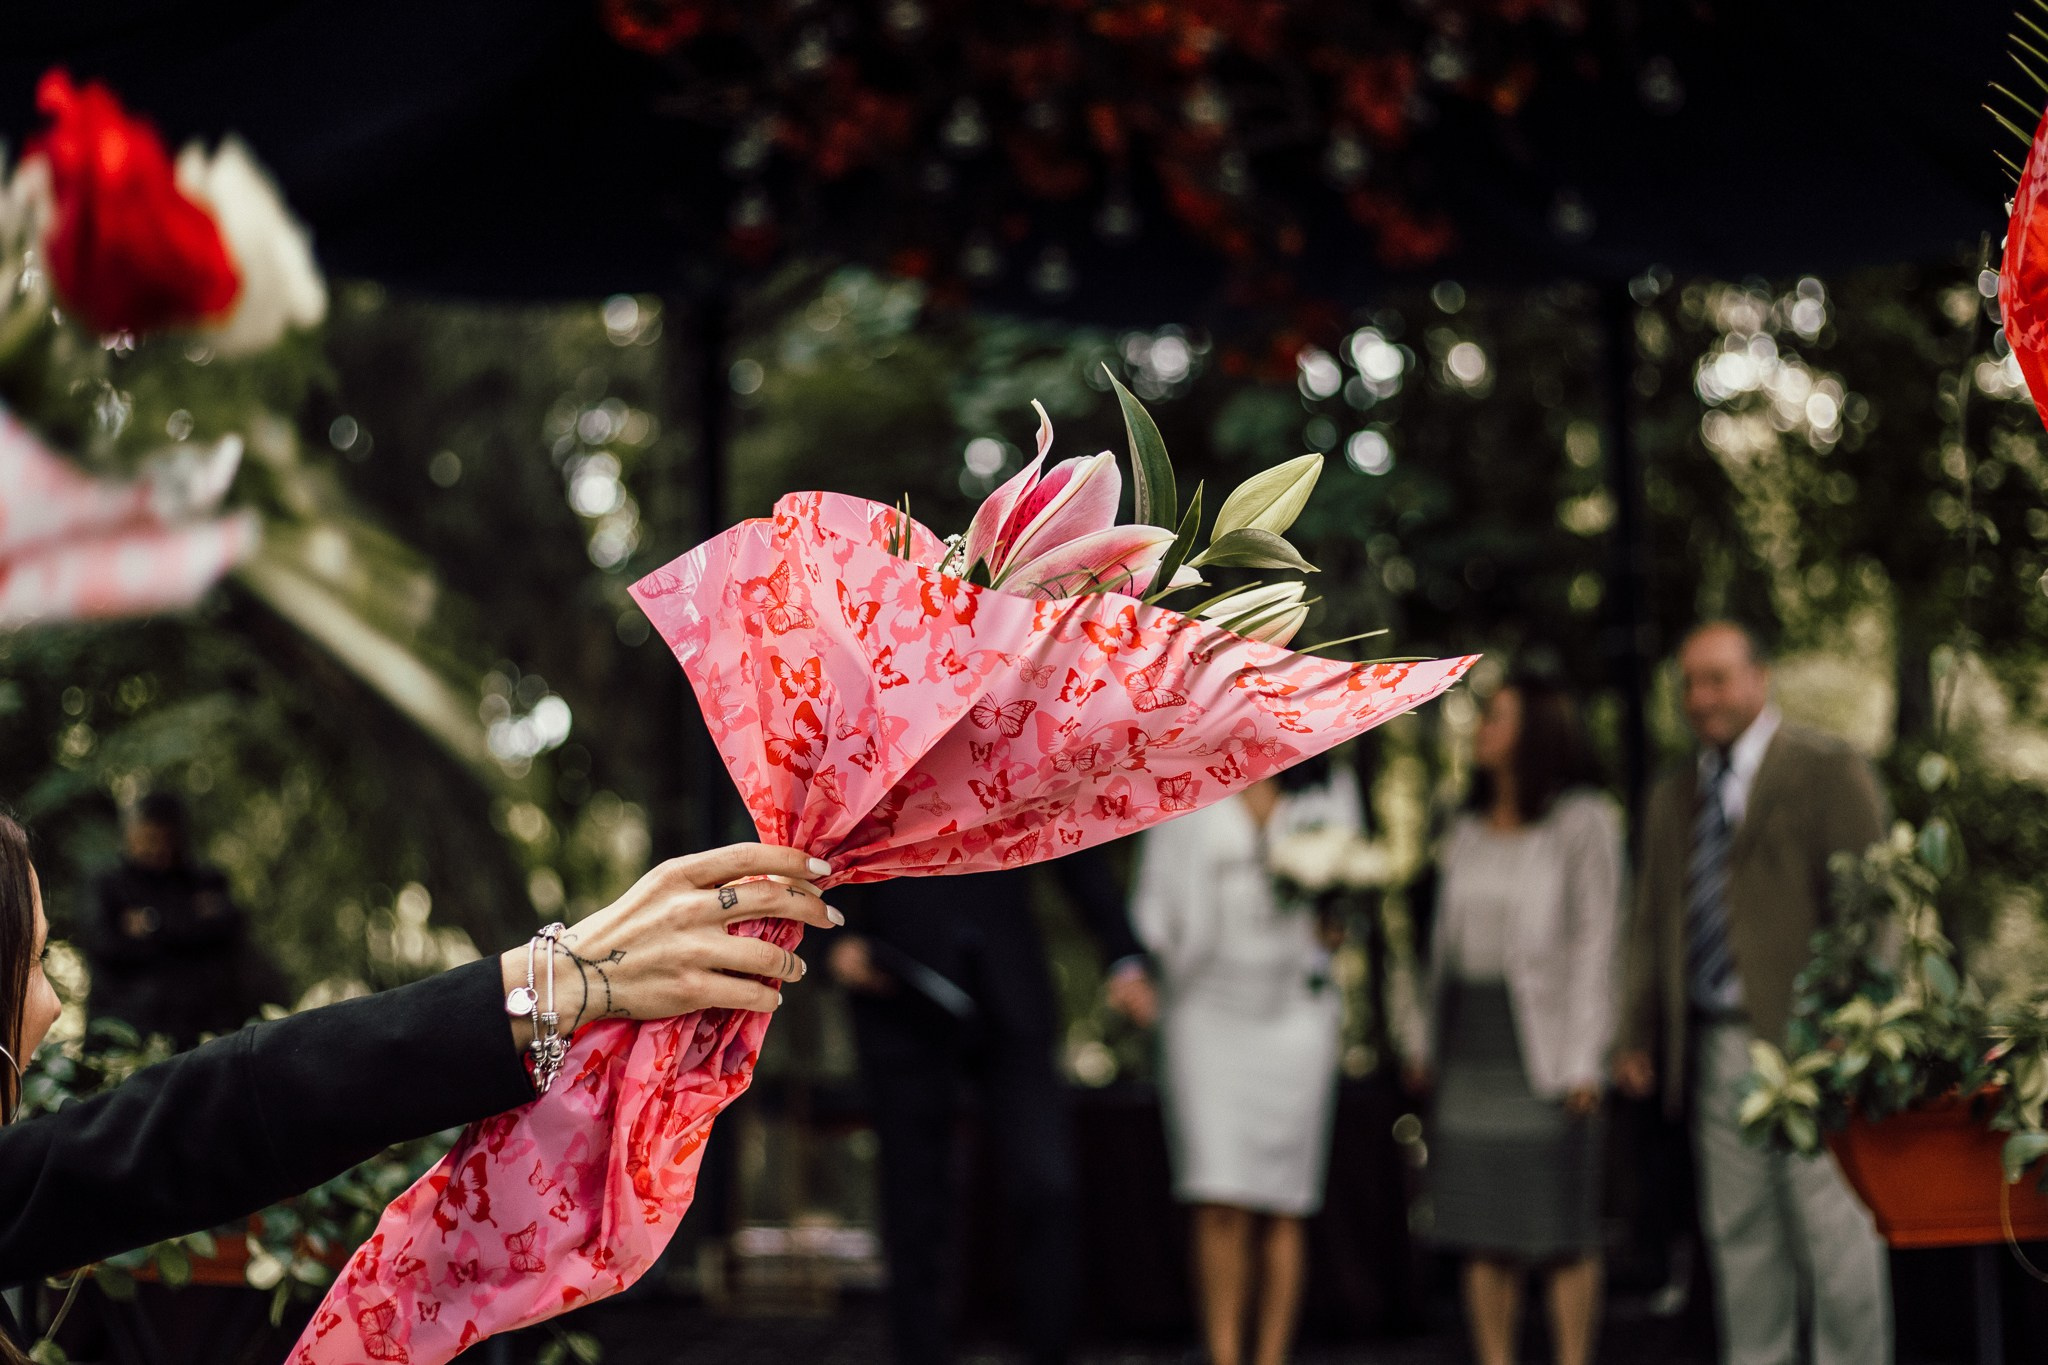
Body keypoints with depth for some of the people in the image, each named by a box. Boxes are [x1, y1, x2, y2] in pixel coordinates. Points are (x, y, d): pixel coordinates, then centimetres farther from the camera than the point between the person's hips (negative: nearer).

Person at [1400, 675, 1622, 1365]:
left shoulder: (1583, 821, -4)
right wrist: (1424, 1036, 13)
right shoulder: (1468, 828, 14)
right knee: (1483, 1230, 5)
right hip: (1469, 1039, 6)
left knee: (1562, 1229, -2)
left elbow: (1595, 941, -8)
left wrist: (1582, 1059, -13)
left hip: (1544, 1042, -6)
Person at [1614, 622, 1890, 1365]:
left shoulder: (1828, 771, -1)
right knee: (1739, 1233, 9)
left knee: (1832, 1231, -5)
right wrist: (1639, 1037, 11)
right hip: (1715, 1045, 6)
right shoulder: (1673, 796, 18)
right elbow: (1653, 925, 20)